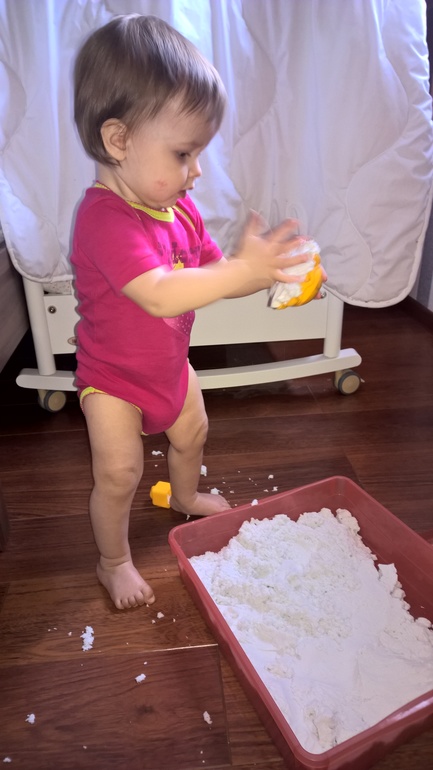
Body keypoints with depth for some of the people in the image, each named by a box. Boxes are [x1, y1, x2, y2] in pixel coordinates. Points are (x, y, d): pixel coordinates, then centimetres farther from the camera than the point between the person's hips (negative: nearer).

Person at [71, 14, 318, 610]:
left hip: (169, 364, 8)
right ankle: (113, 561, 28)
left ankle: (186, 496, 56)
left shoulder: (179, 209, -4)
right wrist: (241, 270, -47)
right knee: (119, 473, 1)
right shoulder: (105, 219, -32)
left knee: (192, 431, 24)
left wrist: (268, 270, -18)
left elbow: (214, 274, 0)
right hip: (113, 378, -8)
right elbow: (159, 294, -45)